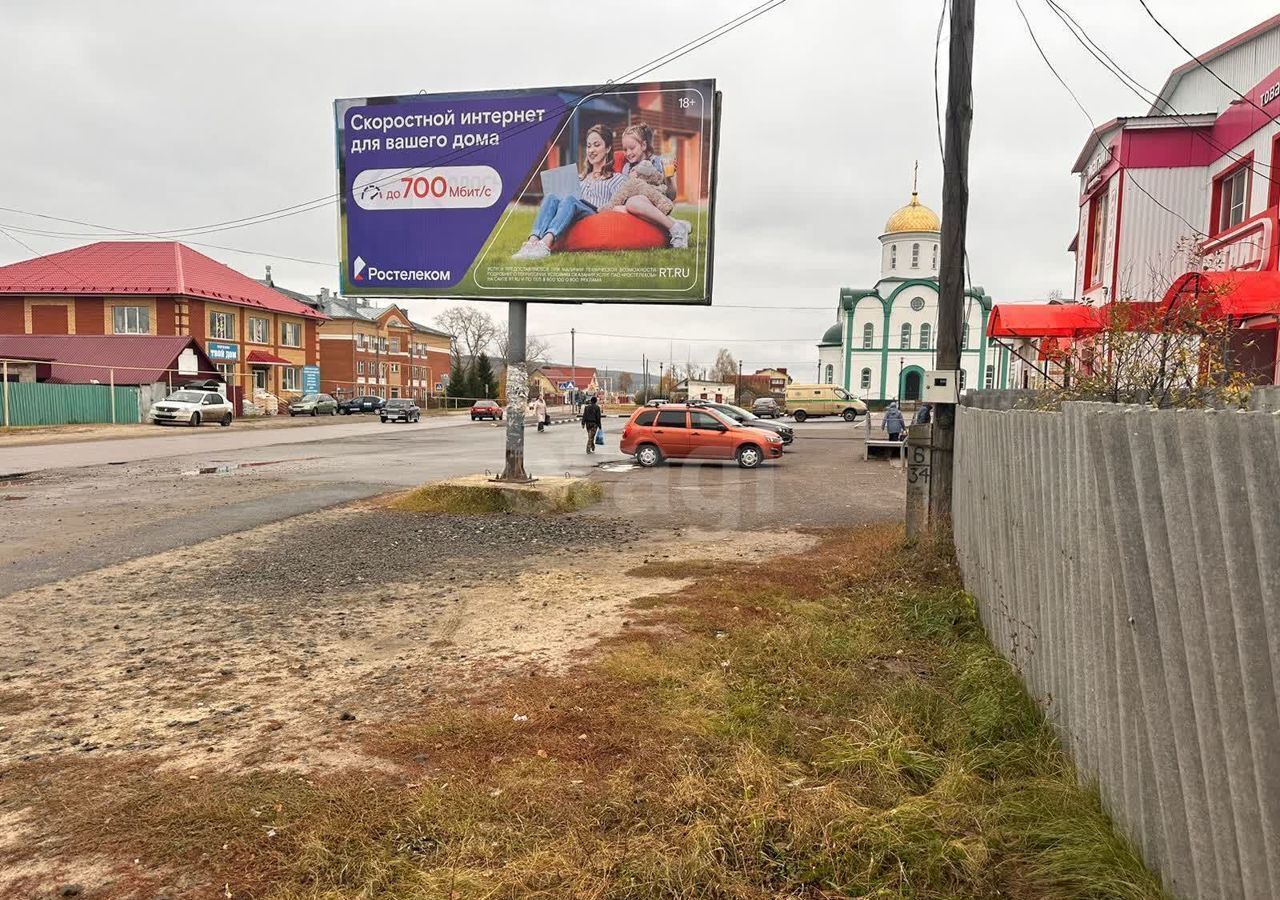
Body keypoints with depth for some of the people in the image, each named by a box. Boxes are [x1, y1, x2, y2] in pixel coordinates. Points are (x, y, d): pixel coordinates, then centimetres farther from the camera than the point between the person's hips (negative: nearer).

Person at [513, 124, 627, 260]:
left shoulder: (618, 179, 20)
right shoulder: (579, 179, 36)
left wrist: (601, 210, -11)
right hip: (573, 222, 4)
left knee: (569, 200, -34)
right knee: (551, 198, -27)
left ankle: (545, 244, -58)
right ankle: (533, 241, -51)